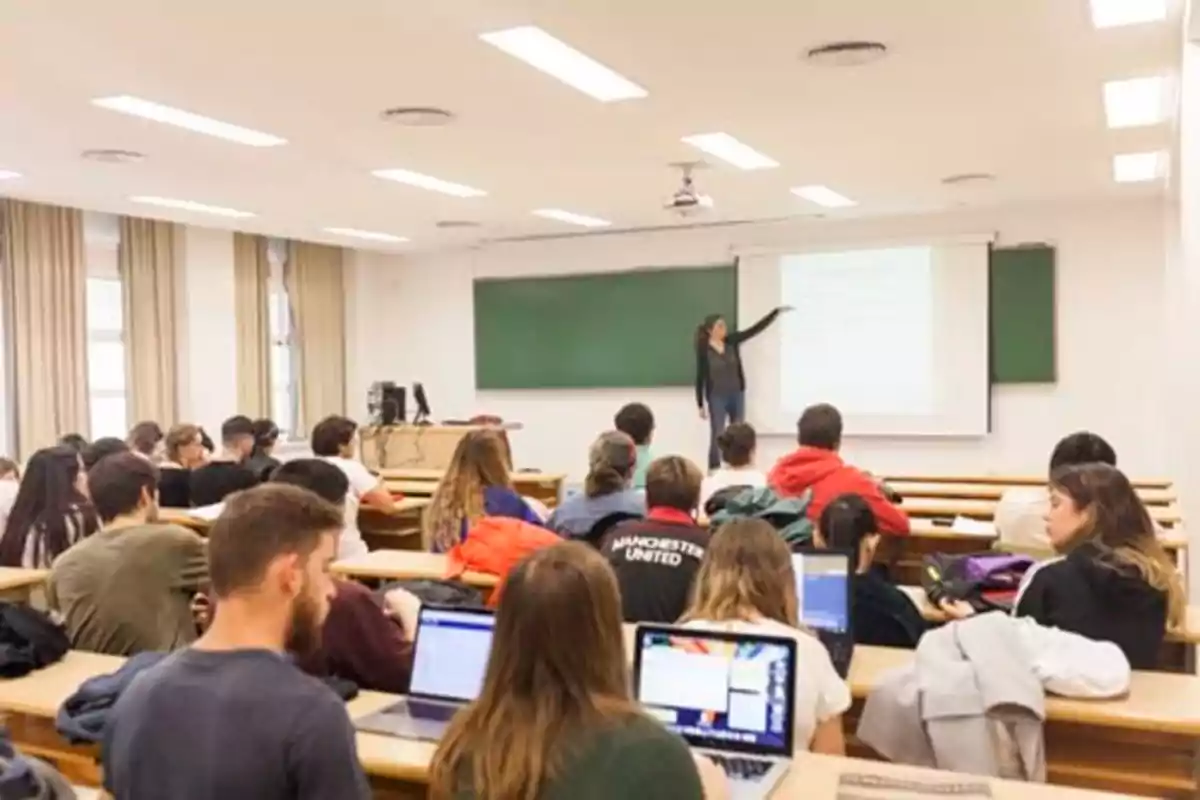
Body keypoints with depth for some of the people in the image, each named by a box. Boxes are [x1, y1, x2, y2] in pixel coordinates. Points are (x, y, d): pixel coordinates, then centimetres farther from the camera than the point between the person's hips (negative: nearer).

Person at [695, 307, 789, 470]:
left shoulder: (732, 341, 0)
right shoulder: (704, 351, -11)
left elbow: (756, 329, -2)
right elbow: (700, 378, -8)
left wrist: (777, 311, -7)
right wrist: (701, 405, -8)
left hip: (737, 395, 5)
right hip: (717, 398, -4)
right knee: (717, 437, 0)